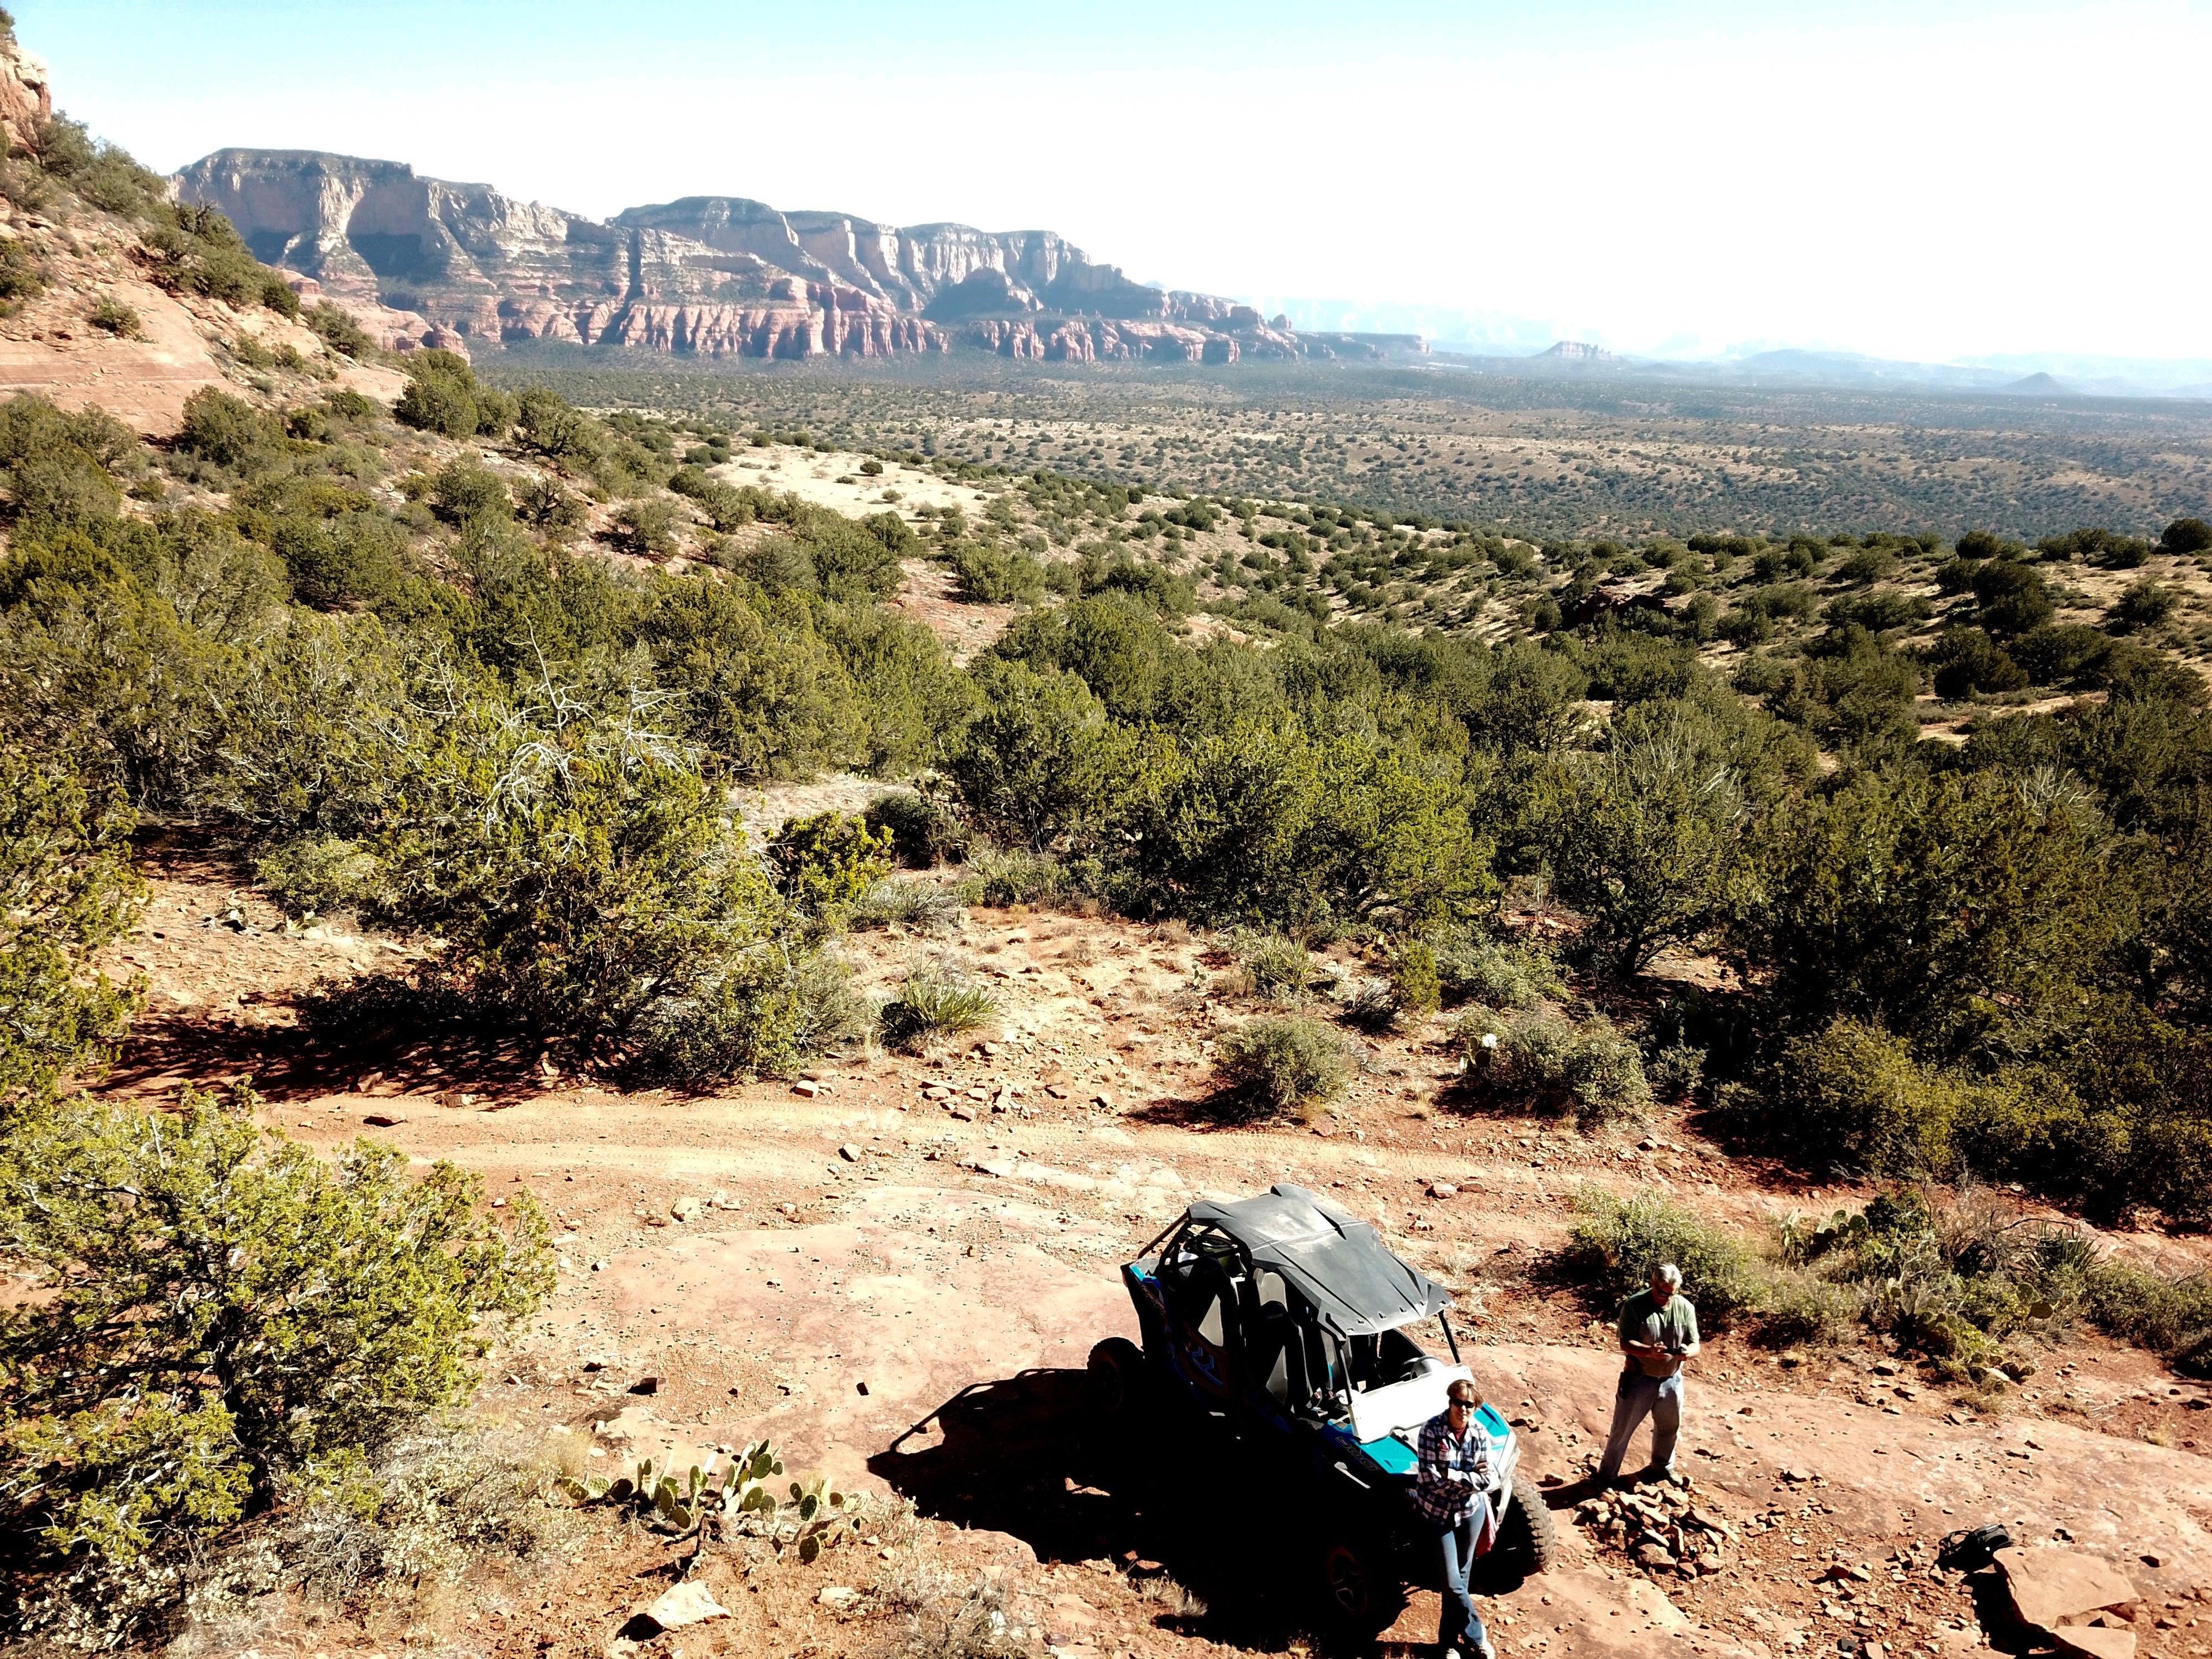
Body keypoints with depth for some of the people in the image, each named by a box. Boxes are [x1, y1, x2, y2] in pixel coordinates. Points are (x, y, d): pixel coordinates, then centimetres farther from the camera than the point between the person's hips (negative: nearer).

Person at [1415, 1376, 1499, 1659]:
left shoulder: (1480, 1434, -9)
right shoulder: (1432, 1430, -20)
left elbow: (1485, 1480, -9)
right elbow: (1431, 1478, -23)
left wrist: (1450, 1477, -22)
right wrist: (1469, 1479, -22)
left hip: (1472, 1510, 3)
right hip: (1438, 1512, -3)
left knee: (1461, 1578, 13)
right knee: (1453, 1583, -3)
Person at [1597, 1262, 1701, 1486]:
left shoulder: (1685, 1308, -7)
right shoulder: (1634, 1306, -19)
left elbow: (1695, 1346, -5)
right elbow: (1625, 1343, -20)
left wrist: (1688, 1352, -30)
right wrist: (1649, 1351, -39)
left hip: (1672, 1379, 4)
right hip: (1639, 1379, -4)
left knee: (1669, 1428, 25)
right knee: (1622, 1430, 5)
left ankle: (1663, 1465, 50)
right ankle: (1607, 1476, 20)